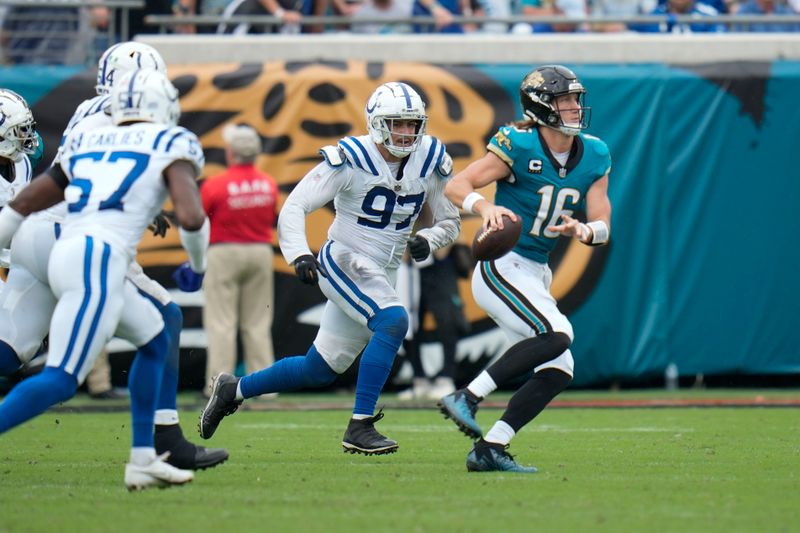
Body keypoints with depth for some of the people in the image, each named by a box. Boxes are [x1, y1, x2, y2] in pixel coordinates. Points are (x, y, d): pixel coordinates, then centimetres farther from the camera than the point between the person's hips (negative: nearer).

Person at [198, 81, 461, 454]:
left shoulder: (429, 162, 0)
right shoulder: (352, 159, -15)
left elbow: (450, 222, 10)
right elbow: (295, 207, -17)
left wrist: (428, 240, -13)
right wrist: (299, 254, -33)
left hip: (382, 276, 6)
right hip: (344, 262, -6)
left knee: (319, 370, 10)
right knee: (392, 322, -31)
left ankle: (234, 390, 31)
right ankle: (359, 427, -26)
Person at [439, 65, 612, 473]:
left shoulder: (594, 157, 5)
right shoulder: (519, 145, -14)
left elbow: (602, 227, 2)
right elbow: (455, 187, -16)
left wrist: (581, 230, -21)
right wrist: (484, 206, -36)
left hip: (535, 274, 8)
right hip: (501, 266, -8)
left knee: (557, 371, 2)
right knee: (557, 336, -27)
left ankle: (489, 449, 4)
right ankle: (467, 397, -22)